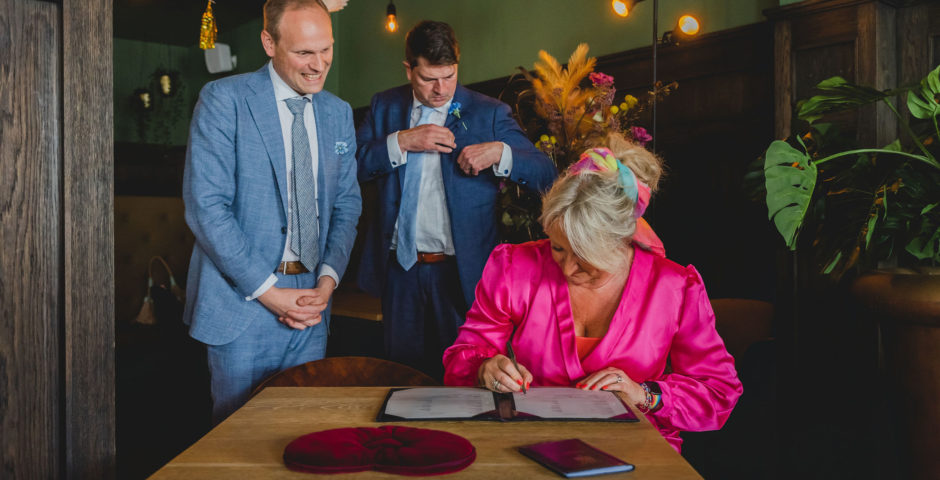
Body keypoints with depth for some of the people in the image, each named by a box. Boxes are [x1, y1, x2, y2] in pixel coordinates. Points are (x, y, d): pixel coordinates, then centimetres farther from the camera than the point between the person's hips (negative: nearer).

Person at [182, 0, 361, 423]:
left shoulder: (338, 114, 9)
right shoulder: (224, 100, -7)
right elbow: (205, 206, -13)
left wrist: (328, 281, -4)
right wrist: (269, 291, -15)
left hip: (311, 300, 5)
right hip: (242, 299, -4)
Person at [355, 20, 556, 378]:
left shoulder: (489, 113, -1)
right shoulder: (385, 106, 8)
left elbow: (546, 174, -5)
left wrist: (500, 152, -22)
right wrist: (402, 141, -15)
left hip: (463, 271, -2)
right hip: (400, 269, 3)